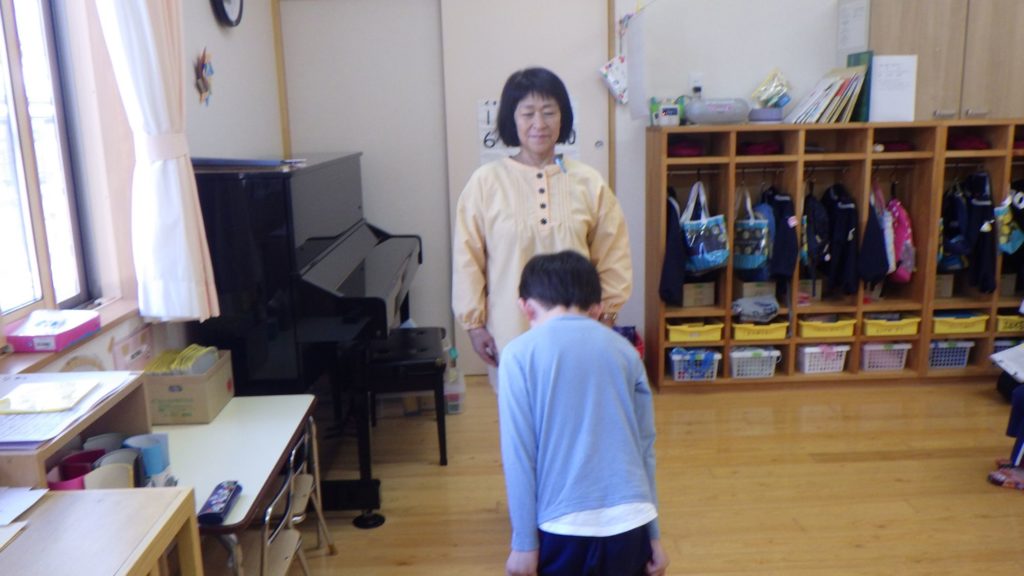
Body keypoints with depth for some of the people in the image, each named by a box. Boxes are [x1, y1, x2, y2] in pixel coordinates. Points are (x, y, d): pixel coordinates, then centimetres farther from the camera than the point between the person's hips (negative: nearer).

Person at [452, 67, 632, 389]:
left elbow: (612, 257, 5)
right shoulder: (486, 181, -6)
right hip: (511, 331, -1)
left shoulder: (588, 182, -1)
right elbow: (467, 259, -3)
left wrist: (606, 314, 3)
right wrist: (474, 323, -3)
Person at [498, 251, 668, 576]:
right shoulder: (624, 350, 7)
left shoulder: (520, 354, -3)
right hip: (629, 519, 3)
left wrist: (524, 542, 1)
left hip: (563, 522, -3)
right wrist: (653, 535, 17)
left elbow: (518, 455, -6)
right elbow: (645, 446, 10)